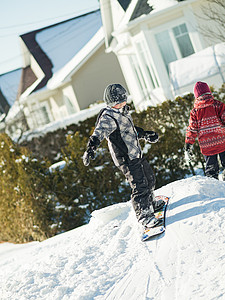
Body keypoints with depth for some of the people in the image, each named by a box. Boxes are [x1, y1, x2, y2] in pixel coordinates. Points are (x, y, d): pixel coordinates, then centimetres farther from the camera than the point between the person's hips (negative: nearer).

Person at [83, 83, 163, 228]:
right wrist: (91, 148, -53)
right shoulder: (108, 118, -19)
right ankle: (144, 216, 2)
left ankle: (150, 204, 44)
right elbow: (99, 132, -35)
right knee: (140, 186, -11)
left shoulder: (123, 111, 10)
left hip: (137, 154, 10)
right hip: (126, 159, -10)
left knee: (150, 179, 22)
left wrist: (146, 134, 36)